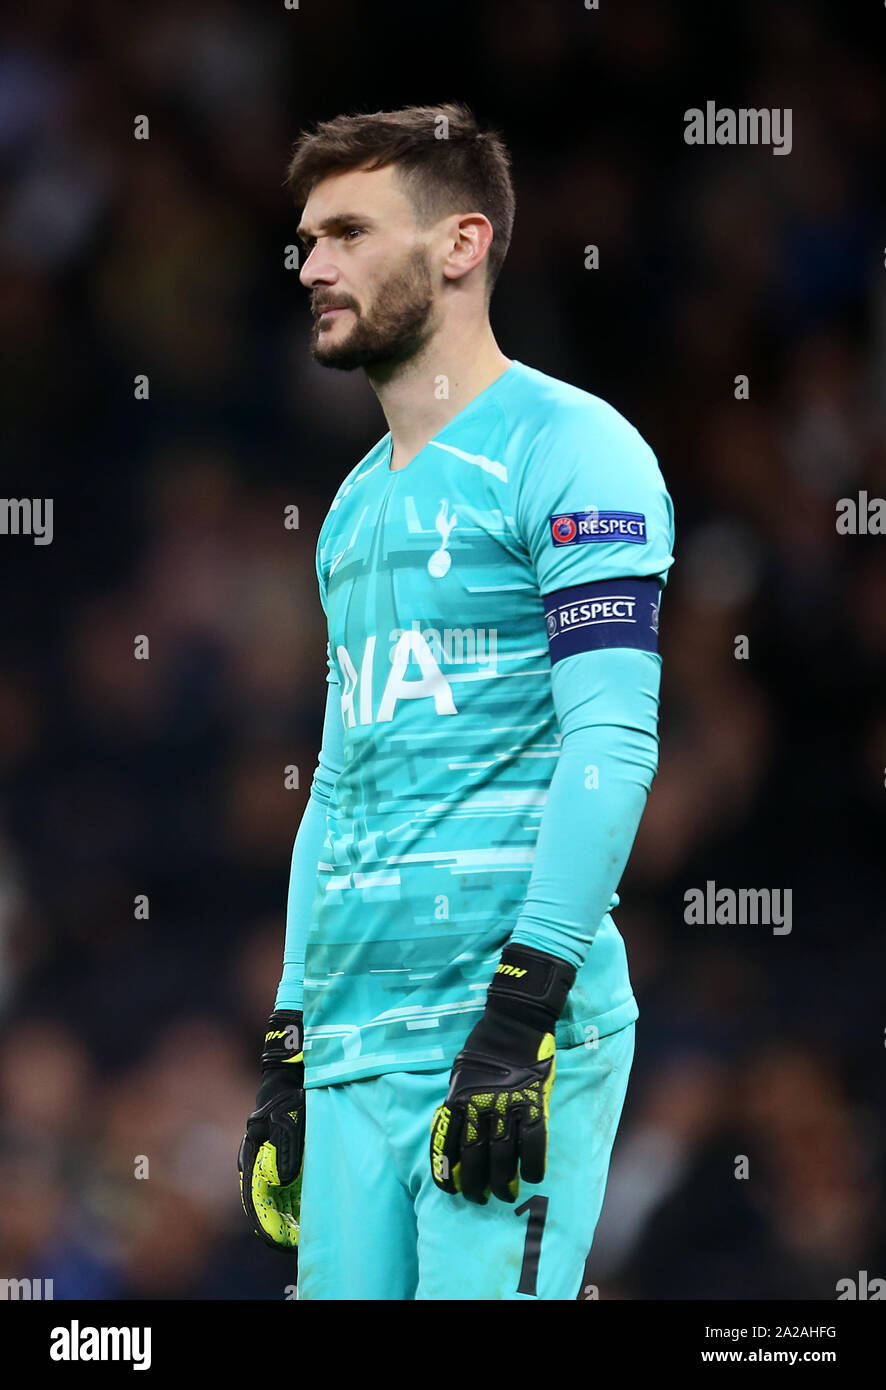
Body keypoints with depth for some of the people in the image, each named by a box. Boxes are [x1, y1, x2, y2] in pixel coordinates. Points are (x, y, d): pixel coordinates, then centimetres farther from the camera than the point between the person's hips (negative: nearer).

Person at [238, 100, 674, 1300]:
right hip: (352, 1040, 8)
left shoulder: (571, 450, -3)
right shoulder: (358, 505, 22)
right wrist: (286, 1048, 21)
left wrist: (522, 1006, -21)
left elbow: (613, 743, -13)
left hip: (518, 1018, -8)